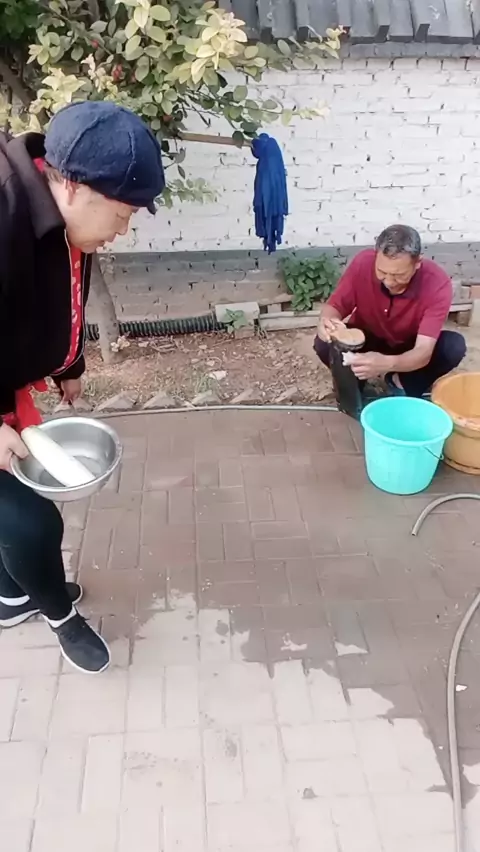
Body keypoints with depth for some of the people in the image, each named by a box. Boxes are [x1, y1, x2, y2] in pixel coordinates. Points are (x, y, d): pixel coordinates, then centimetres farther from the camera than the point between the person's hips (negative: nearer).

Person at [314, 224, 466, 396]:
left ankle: (402, 384, -3)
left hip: (410, 347, 0)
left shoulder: (437, 283, -33)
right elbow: (334, 306, -17)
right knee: (324, 344, -29)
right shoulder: (362, 263, -29)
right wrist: (327, 322, -44)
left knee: (454, 347, -29)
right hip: (367, 339, 1)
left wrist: (386, 363, -60)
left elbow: (424, 353, -38)